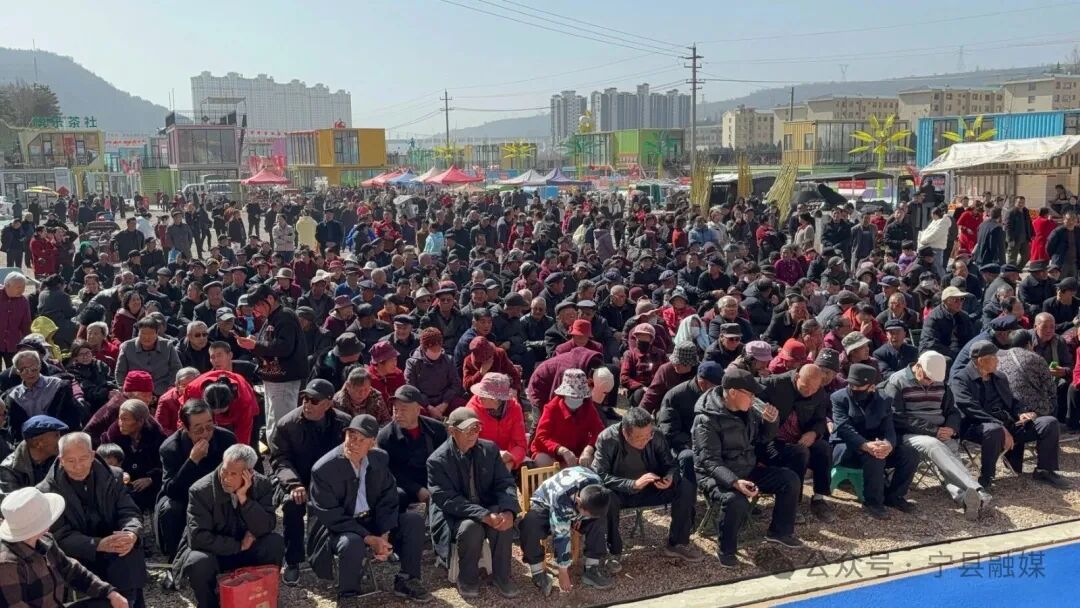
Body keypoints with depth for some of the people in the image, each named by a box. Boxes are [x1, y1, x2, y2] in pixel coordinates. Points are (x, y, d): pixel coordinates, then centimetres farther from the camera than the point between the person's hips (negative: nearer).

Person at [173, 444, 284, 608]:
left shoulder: (262, 485, -13)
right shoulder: (200, 491, -22)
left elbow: (265, 529, -20)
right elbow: (198, 538, -26)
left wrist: (243, 498, -31)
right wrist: (239, 545, -23)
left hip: (245, 548, 3)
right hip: (211, 551, -2)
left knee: (275, 542, -24)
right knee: (200, 562, -36)